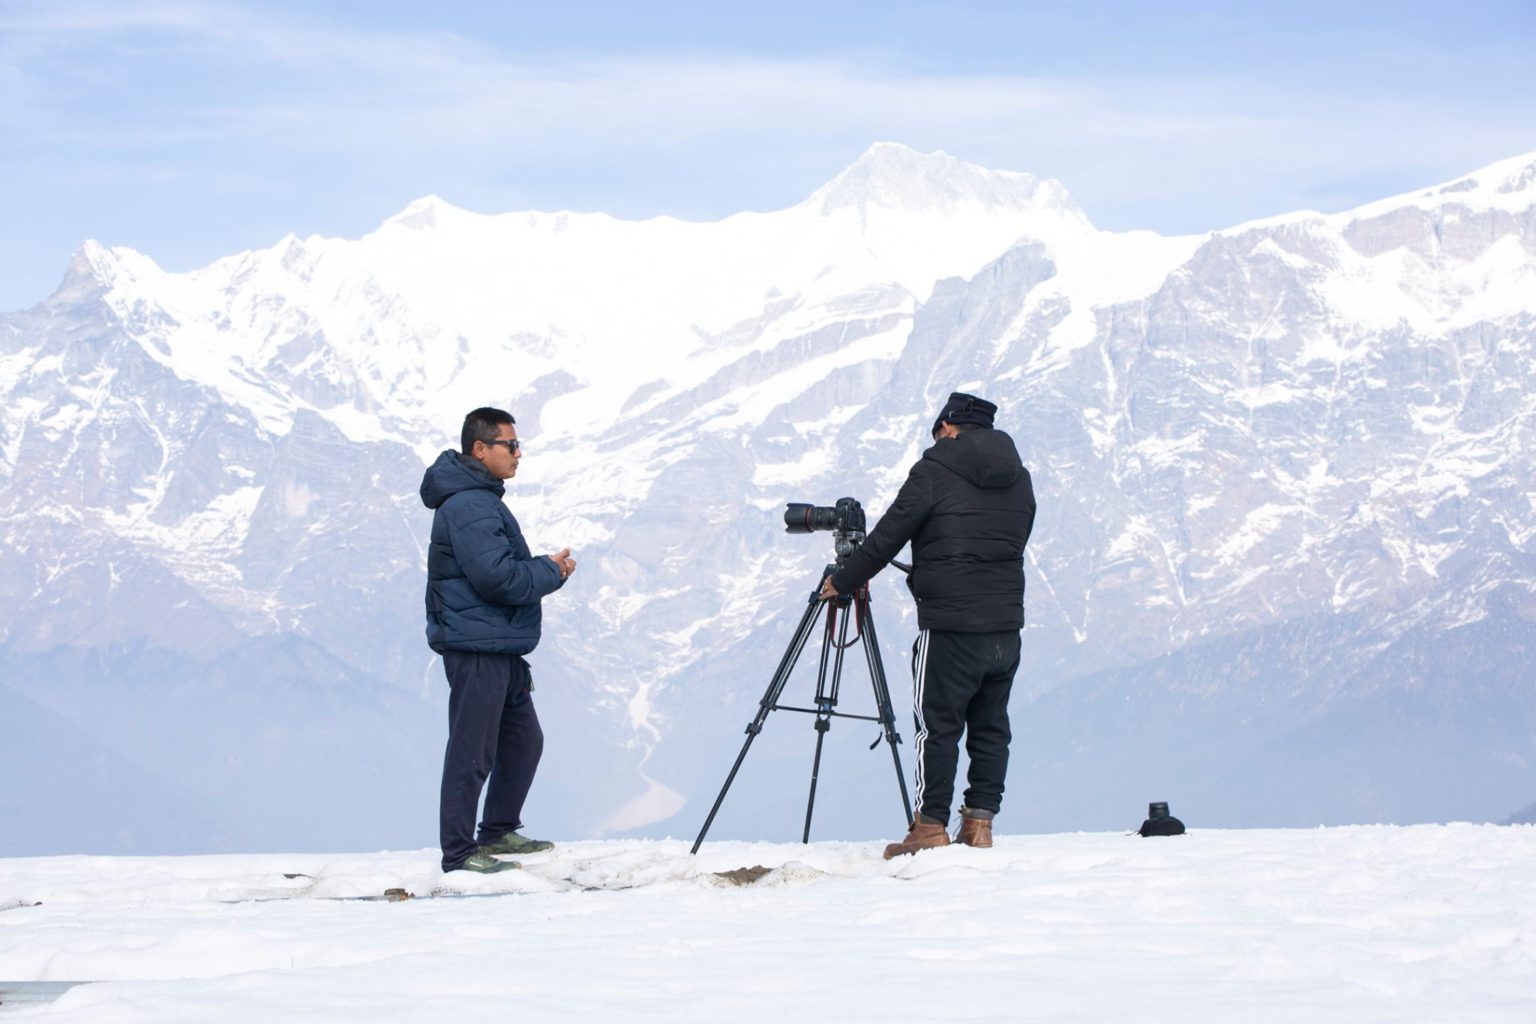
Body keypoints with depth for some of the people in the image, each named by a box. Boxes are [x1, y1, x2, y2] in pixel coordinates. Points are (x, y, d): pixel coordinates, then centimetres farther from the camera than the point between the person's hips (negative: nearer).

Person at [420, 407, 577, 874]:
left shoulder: (481, 498, 18)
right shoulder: (467, 504, -16)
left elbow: (511, 568, 22)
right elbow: (496, 577, -23)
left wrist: (546, 566, 4)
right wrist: (552, 572, -9)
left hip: (500, 648, 11)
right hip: (475, 647, -11)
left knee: (523, 739, 18)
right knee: (473, 751, -7)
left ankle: (499, 831, 29)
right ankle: (459, 852, -3)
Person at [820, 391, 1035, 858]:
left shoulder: (935, 469, -7)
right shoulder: (1018, 478, 10)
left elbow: (889, 535, -4)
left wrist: (843, 581, 11)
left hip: (950, 626, -6)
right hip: (1006, 625, 6)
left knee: (938, 726, 0)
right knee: (990, 726, 11)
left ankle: (931, 828, 2)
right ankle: (980, 823, 11)